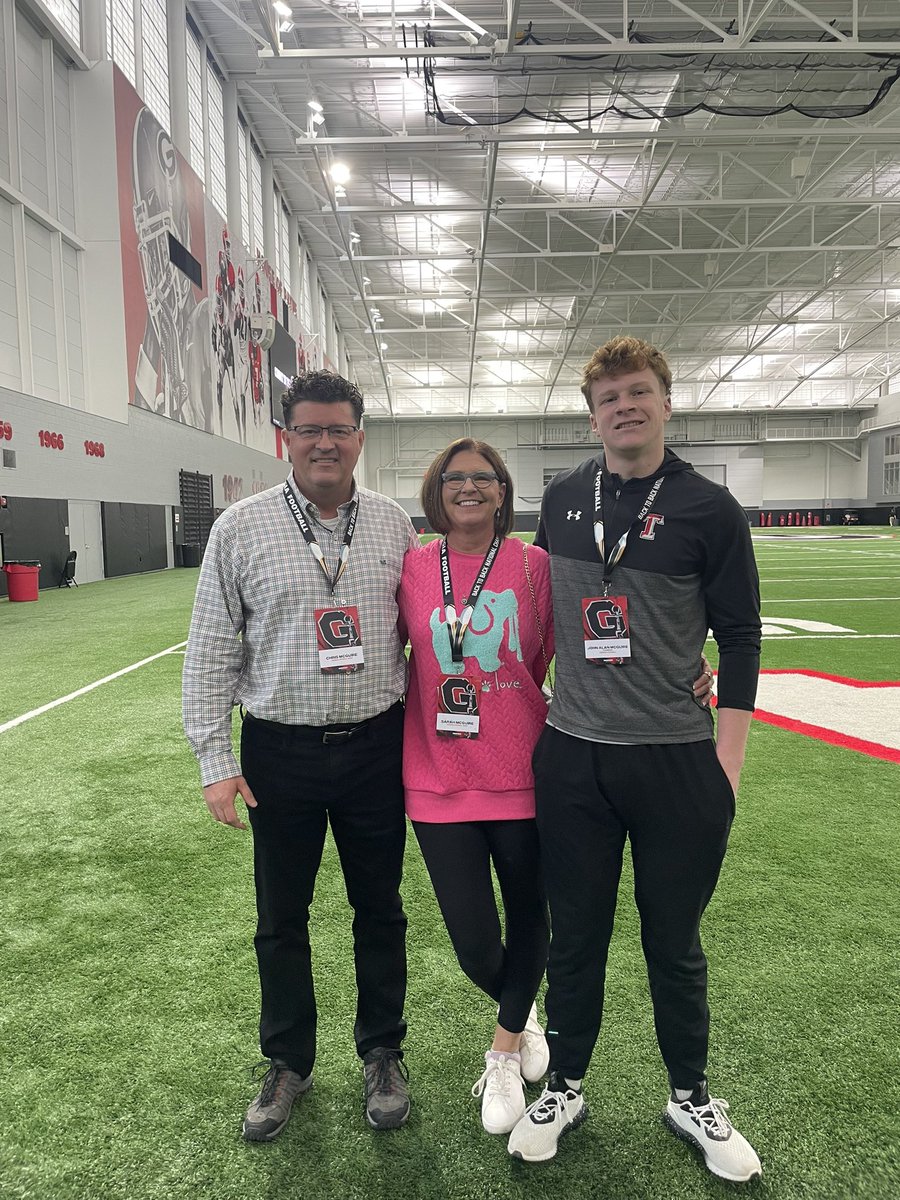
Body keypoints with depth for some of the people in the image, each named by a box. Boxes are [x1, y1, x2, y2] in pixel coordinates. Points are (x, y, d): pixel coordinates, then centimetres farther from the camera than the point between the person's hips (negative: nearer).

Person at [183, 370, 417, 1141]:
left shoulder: (393, 523, 1)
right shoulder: (242, 527, -5)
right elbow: (210, 651, -3)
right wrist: (215, 760, -6)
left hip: (376, 745, 1)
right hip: (280, 752, -1)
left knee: (380, 907, 15)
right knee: (281, 917, 14)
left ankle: (383, 1054, 37)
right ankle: (289, 1063, 37)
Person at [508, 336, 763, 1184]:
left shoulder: (708, 509, -5)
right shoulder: (561, 500, 4)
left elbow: (740, 640, -2)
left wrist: (726, 762, -6)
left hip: (676, 762, -2)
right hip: (572, 759, 2)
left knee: (673, 943, 14)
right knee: (576, 937, 14)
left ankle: (691, 1099, 38)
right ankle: (563, 1090, 36)